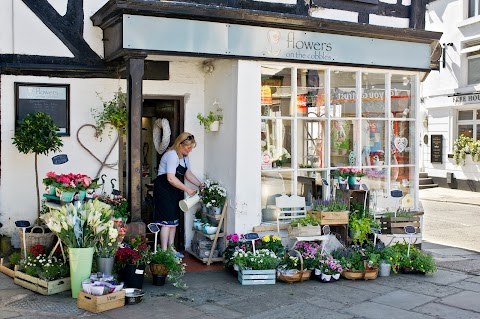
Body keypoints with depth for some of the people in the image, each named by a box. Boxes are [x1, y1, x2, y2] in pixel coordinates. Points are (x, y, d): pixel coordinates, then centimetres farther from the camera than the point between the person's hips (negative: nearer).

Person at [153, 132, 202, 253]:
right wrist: (187, 189, -23)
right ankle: (164, 252, -7)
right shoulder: (172, 155, -20)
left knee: (174, 220, 11)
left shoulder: (184, 156, 11)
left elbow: (188, 174, 15)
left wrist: (200, 185, 2)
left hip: (175, 191, 10)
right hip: (164, 189, -10)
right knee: (167, 221, -10)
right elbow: (171, 178, -26)